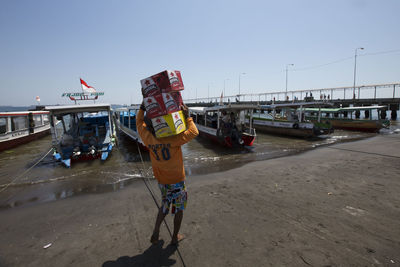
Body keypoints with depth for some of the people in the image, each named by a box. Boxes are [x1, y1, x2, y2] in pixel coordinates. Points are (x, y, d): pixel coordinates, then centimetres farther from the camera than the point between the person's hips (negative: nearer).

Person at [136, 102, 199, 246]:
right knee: (179, 208, 17)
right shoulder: (172, 139, -26)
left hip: (161, 181, 5)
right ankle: (175, 237, 31)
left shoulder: (148, 139, -12)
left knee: (165, 205, 28)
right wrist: (187, 117, -12)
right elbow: (194, 132, -18)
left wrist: (143, 107, 5)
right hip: (177, 181, -4)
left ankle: (155, 232, 23)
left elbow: (139, 122, 5)